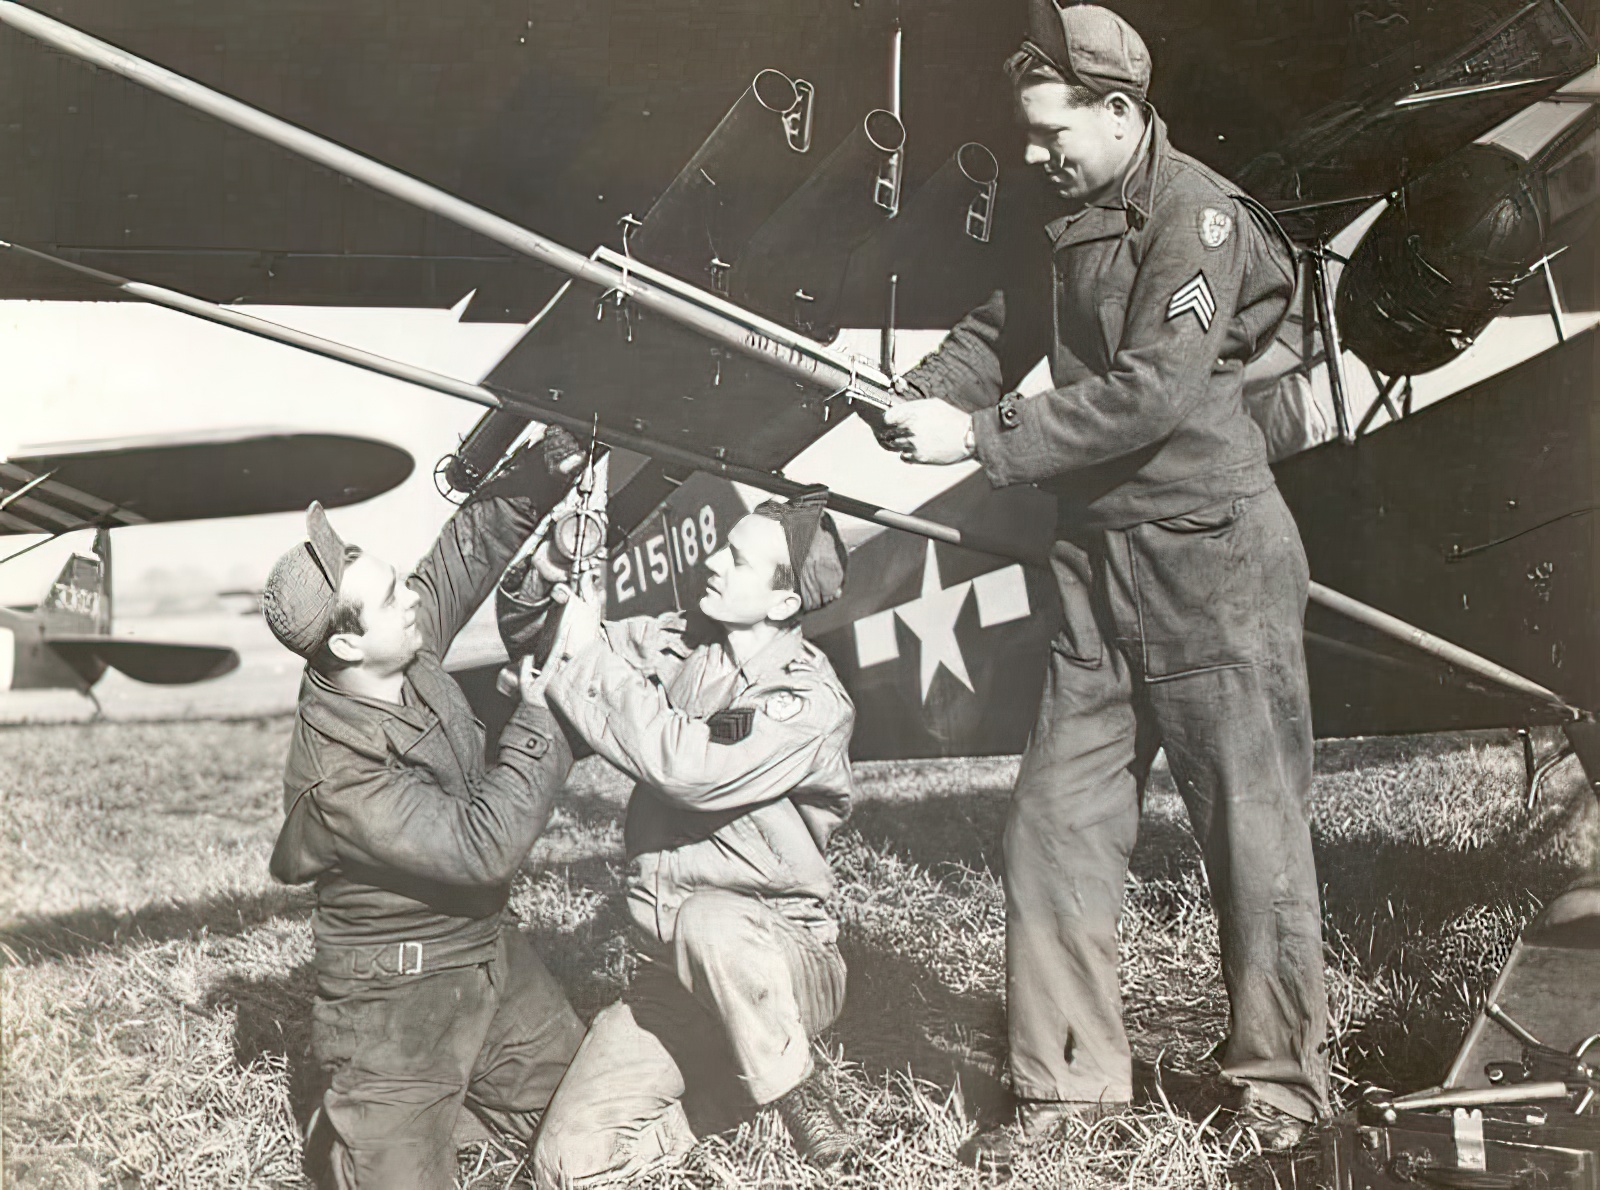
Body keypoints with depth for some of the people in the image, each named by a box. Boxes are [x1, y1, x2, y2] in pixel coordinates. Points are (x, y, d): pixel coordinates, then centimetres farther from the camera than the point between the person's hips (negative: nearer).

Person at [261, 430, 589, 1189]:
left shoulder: (408, 650, -8)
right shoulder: (336, 777, -28)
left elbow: (476, 538, 1)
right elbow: (484, 847, -31)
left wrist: (549, 467, -12)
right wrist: (547, 709, -27)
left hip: (491, 958, 7)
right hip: (396, 1009, -7)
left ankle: (456, 1092, 33)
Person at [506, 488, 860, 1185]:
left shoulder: (813, 705, -15)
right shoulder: (671, 645, 3)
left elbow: (686, 766, -30)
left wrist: (589, 656, -21)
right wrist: (544, 577, -11)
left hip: (785, 960, -5)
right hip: (671, 978, 5)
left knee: (711, 921, -41)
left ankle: (794, 1086, -13)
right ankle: (739, 1082, 14)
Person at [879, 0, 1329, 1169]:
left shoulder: (1200, 215, -12)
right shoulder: (1075, 225, 13)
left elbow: (1152, 393, -22)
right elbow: (1000, 331, 16)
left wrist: (979, 437, -21)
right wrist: (928, 394, -5)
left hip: (1209, 558, -7)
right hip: (1100, 561, 8)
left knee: (1253, 823, 2)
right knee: (1054, 823, 6)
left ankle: (1284, 1082, 18)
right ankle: (1066, 1078, 17)